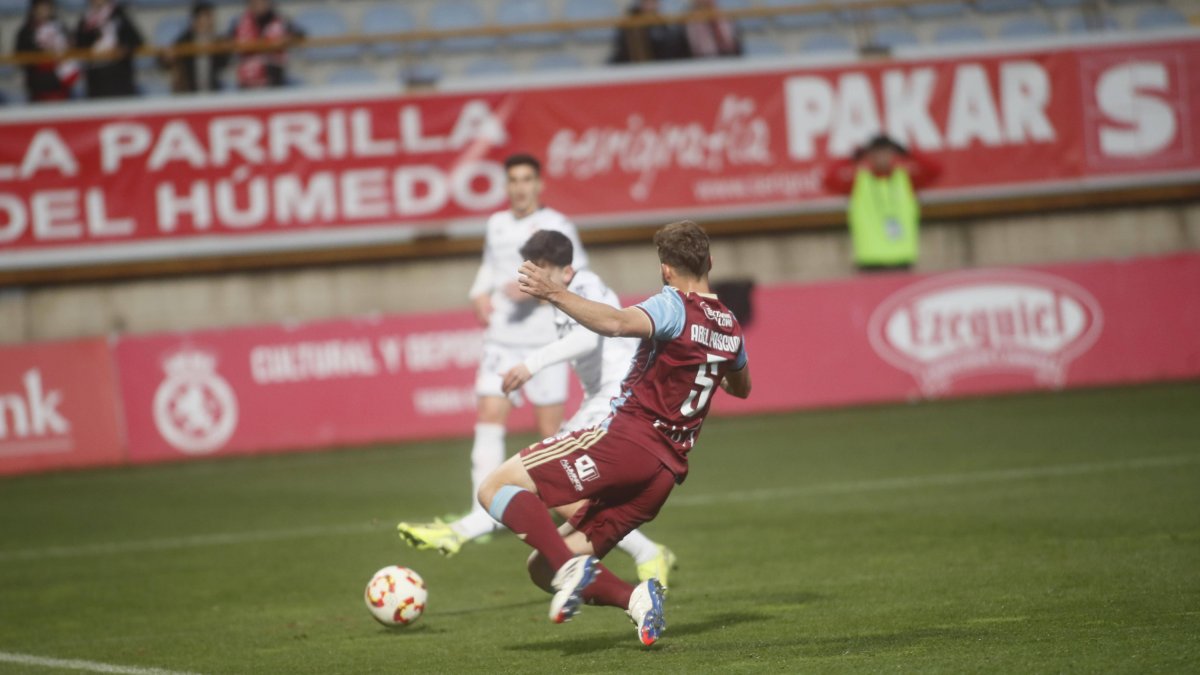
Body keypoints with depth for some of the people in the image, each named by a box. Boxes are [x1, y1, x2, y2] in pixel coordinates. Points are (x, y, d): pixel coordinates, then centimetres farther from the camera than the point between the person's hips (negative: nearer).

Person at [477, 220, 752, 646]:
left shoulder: (675, 306, -5)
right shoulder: (730, 327, 18)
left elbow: (617, 323, -28)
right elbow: (741, 388, 40)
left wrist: (556, 294, -36)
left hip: (627, 439, -8)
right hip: (667, 470, 8)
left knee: (496, 488, -7)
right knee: (542, 569, 11)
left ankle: (570, 568, -24)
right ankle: (637, 599, -10)